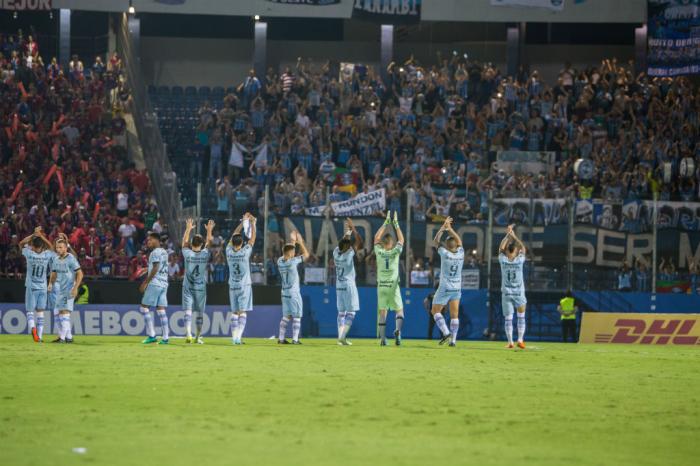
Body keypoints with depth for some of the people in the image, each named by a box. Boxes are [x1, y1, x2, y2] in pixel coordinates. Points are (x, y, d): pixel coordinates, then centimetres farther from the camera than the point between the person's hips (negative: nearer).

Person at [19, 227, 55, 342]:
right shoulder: (47, 255, -3)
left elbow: (21, 244, 9)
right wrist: (41, 236, 18)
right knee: (40, 313, 6)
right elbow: (51, 247, 19)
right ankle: (39, 336, 2)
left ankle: (32, 327, -25)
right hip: (43, 287, 2)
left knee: (30, 311, 3)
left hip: (31, 287, -2)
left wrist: (34, 235, 9)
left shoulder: (29, 253, -8)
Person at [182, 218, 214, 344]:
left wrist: (188, 229, 20)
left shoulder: (188, 254, -10)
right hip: (201, 288, 1)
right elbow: (209, 243, 11)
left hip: (188, 288, -1)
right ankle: (198, 337, 16)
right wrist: (209, 231, 24)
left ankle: (188, 334, -24)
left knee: (188, 311, -6)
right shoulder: (205, 254, -8)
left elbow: (184, 242, 8)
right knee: (200, 313, 11)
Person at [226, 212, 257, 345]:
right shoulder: (245, 252, -13)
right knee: (243, 312, -4)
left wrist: (243, 222, 19)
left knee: (234, 312, 10)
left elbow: (233, 236, 10)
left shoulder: (229, 252, -4)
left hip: (233, 286, 4)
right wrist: (253, 223, 10)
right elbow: (253, 238, -3)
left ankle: (234, 336, 5)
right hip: (244, 286, -4)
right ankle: (238, 336, -16)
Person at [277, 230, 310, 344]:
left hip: (284, 292, 6)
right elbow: (306, 254, -7)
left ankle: (281, 338, 11)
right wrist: (300, 242, 3)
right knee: (296, 317, 0)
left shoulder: (280, 261, -1)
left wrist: (293, 242, 23)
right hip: (294, 293, -6)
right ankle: (295, 339, -3)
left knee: (286, 316, 13)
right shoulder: (293, 262, -17)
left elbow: (286, 254, 21)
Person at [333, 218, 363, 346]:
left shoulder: (336, 253, -1)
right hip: (349, 286, -6)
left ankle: (341, 337, 5)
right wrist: (353, 229, -7)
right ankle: (342, 337, -13)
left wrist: (348, 231, 21)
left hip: (339, 286, 6)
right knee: (350, 313, -3)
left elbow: (342, 243, 18)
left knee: (341, 313, 10)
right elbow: (359, 243, -11)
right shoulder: (349, 254, -16)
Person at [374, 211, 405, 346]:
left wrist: (386, 223, 17)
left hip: (381, 286, 1)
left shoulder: (379, 252, -2)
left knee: (382, 312, 6)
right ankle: (397, 330, -20)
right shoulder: (395, 252, -6)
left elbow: (376, 237, 13)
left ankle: (383, 338, 0)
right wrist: (396, 224, 15)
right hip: (393, 286, -1)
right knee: (399, 311, 7)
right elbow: (401, 240, 10)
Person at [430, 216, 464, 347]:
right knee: (454, 315, 7)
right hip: (457, 289, 4)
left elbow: (435, 241, -2)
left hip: (445, 288, -4)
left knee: (435, 311, 7)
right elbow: (459, 241, 16)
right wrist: (450, 229, 16)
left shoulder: (445, 254, -16)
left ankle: (446, 332, -10)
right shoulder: (460, 254, -4)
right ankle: (453, 340, 2)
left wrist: (443, 227, 3)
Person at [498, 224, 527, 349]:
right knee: (521, 316, 11)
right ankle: (520, 340, 4)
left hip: (506, 293, 1)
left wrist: (508, 235, 16)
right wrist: (514, 236, 14)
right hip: (519, 292, -1)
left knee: (508, 318, 4)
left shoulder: (503, 260, -6)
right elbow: (523, 248, 10)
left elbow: (501, 248, 12)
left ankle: (510, 342, 0)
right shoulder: (519, 260, -8)